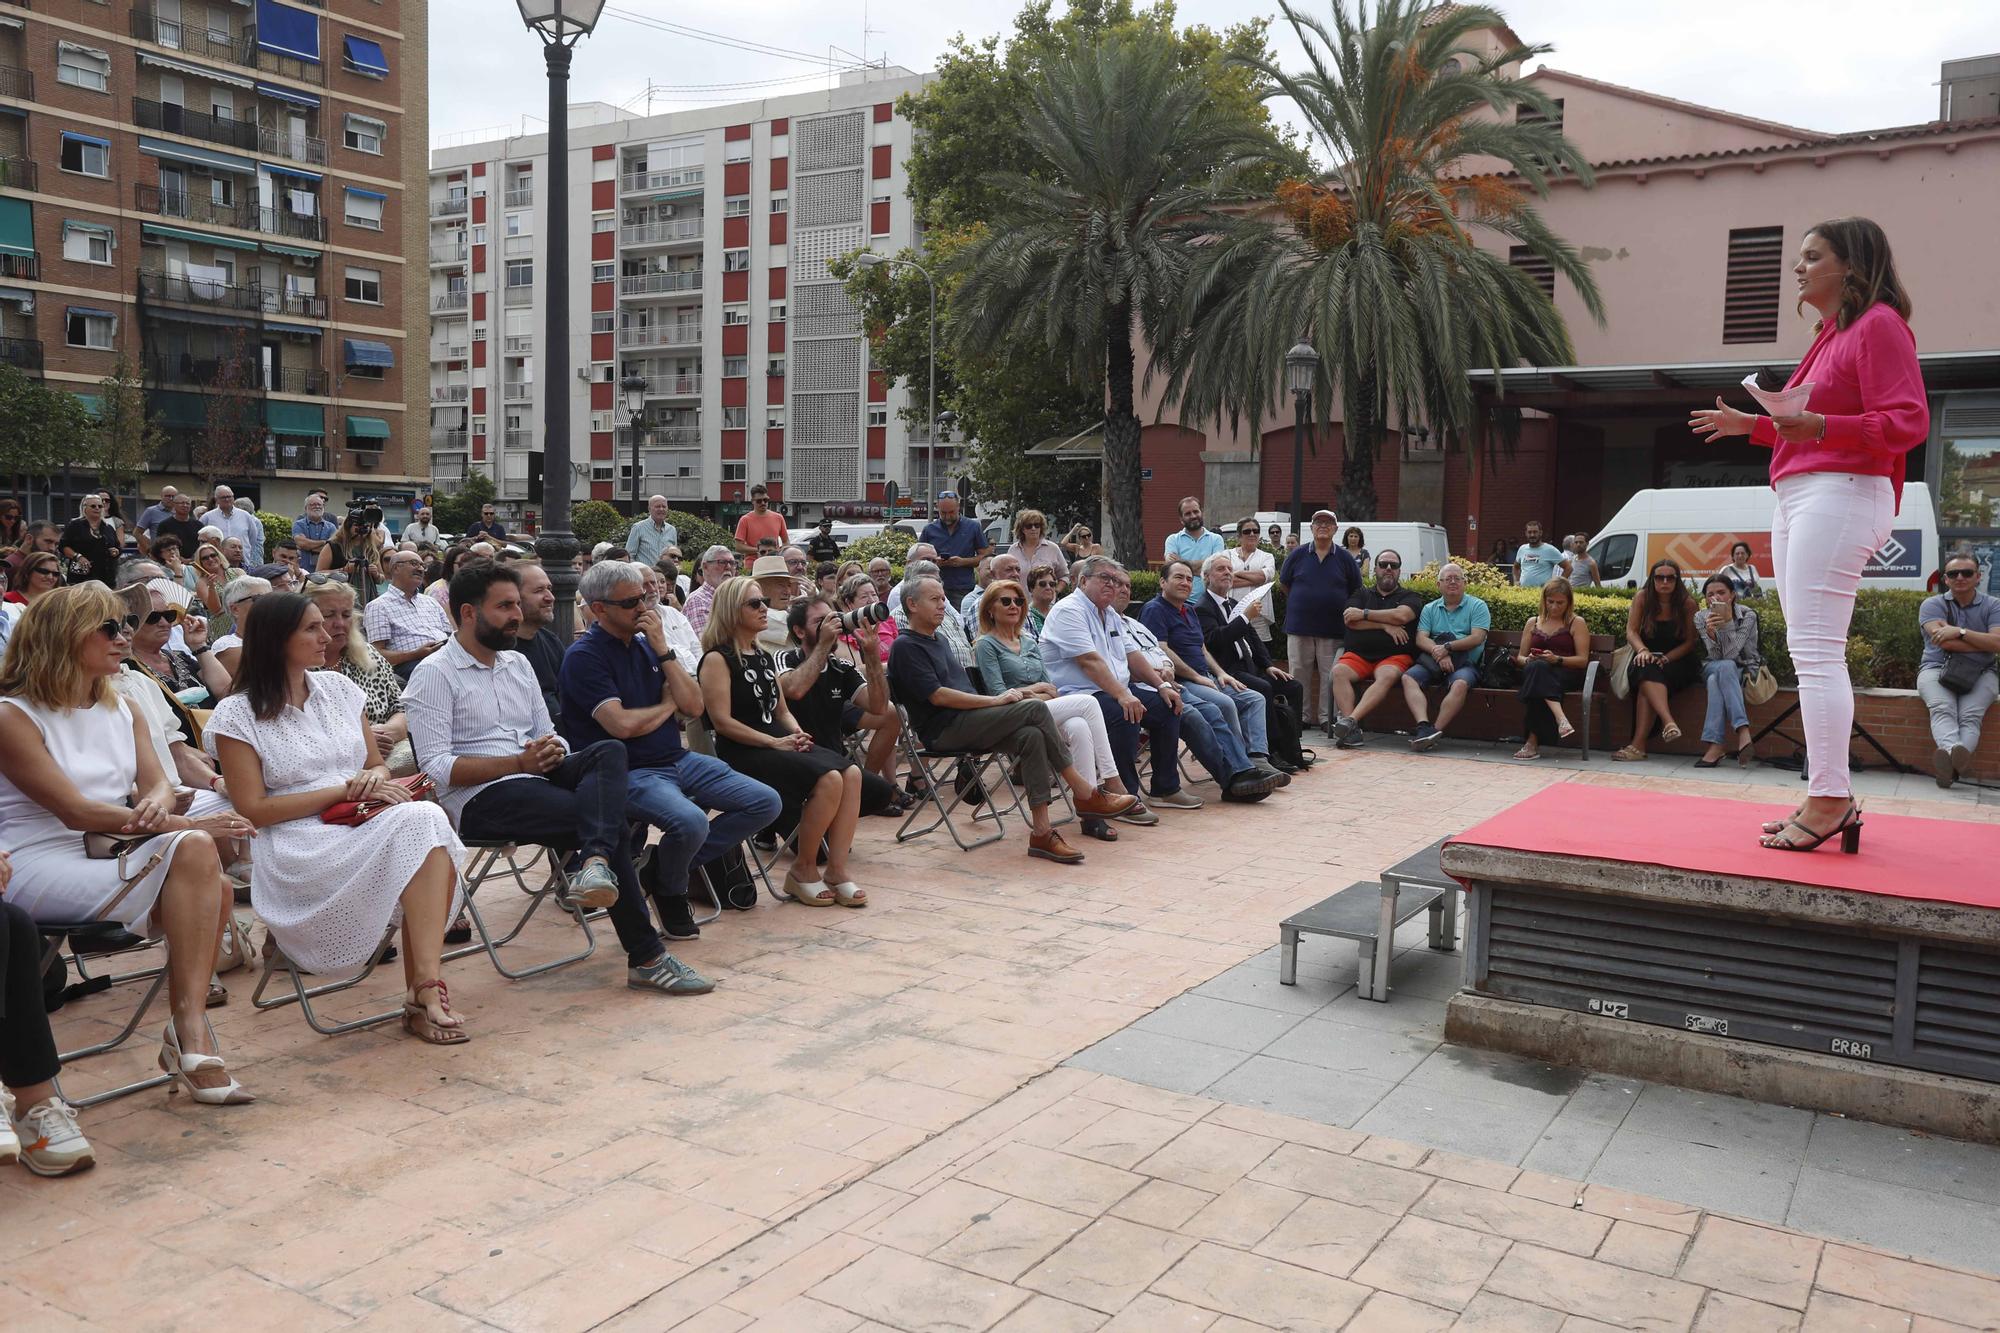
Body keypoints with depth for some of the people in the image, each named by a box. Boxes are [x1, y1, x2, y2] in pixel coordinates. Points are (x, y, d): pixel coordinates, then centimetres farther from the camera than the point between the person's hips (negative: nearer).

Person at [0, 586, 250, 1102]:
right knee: (192, 850, -28)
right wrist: (188, 825, -22)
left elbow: (158, 782, 6)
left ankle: (189, 1033, -22)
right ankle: (191, 1033, -24)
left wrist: (156, 805, -21)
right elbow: (75, 811, -15)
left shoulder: (122, 710, 17)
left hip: (115, 858, 7)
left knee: (214, 885, -23)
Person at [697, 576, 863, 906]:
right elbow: (722, 721, -13)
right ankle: (802, 869, -11)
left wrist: (797, 733, 1)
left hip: (778, 744, 8)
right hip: (742, 753, -8)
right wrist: (775, 742, -16)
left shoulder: (765, 658, 20)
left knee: (851, 772, -17)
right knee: (828, 779, -28)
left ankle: (837, 870, -17)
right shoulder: (718, 659, -5)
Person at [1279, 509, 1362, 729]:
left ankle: (1327, 718, 6)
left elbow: (1356, 590, 13)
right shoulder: (1298, 554, 5)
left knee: (1330, 675, 0)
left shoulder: (1345, 559, 5)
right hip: (1299, 627, 0)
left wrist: (1342, 607, 6)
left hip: (1332, 629, 0)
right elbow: (1284, 583, 14)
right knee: (1299, 674, 3)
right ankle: (1302, 717, 11)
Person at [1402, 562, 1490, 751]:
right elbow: (1421, 639, 4)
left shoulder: (1478, 606, 10)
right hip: (1433, 662, 3)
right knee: (1408, 677, -26)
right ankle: (1424, 726, -41)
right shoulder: (1429, 609, 20)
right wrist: (1438, 653, -15)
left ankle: (1436, 731, -37)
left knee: (1460, 684, -37)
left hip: (1465, 663, -3)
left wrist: (1447, 647, -14)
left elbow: (1477, 638, -4)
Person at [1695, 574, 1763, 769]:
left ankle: (1715, 745, -48)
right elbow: (1716, 656, -13)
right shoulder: (1700, 617, -4)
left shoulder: (1748, 615, -11)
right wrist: (1710, 632, -32)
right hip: (1712, 669, 2)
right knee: (1724, 667, -37)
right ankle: (1743, 732, -50)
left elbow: (1730, 654, -21)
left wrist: (1727, 621, -29)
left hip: (1746, 671, -1)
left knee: (1715, 681, -37)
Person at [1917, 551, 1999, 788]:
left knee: (1970, 715, -30)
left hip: (1980, 673, 1)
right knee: (1942, 708, -33)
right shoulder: (1933, 604, 8)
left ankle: (1954, 757, -58)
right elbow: (1944, 641, -9)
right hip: (1937, 669, -1)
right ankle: (1953, 753, -61)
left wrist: (1960, 631, -13)